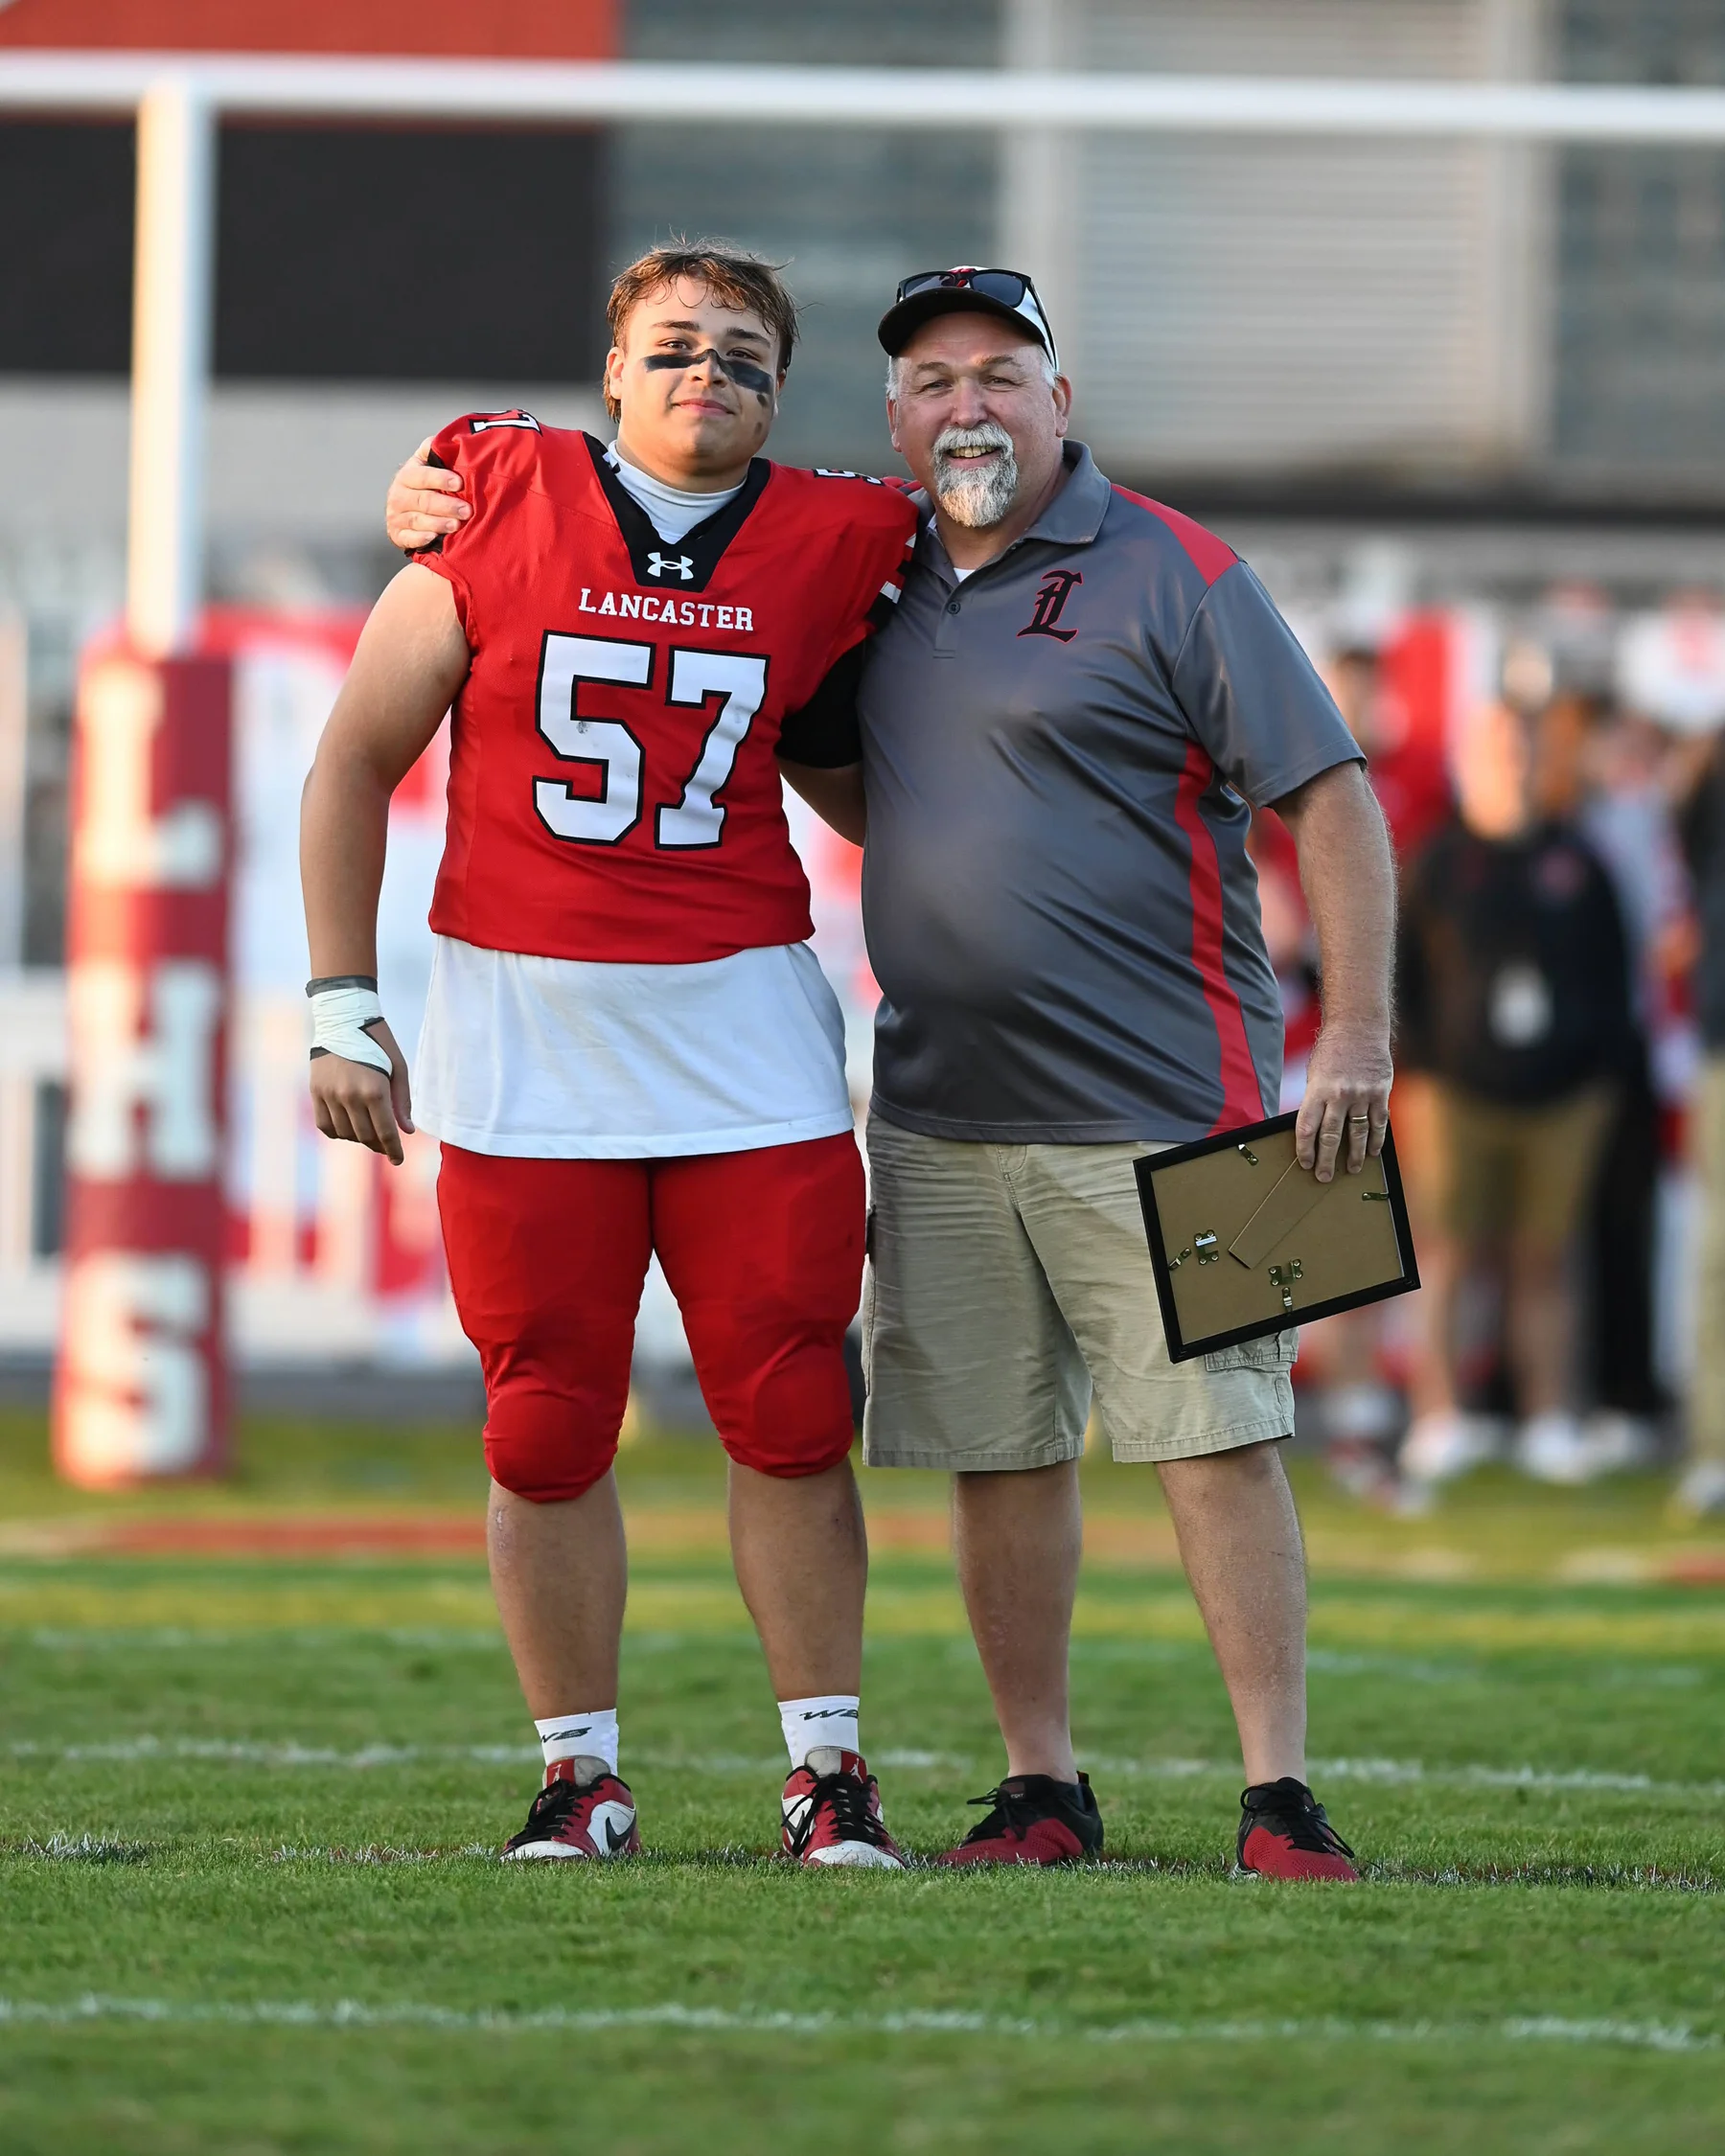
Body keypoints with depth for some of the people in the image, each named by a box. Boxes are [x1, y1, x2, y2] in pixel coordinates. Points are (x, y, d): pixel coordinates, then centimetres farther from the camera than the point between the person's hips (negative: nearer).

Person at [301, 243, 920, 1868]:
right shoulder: (499, 516, -3)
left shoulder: (830, 552, 2)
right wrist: (343, 1007, 1)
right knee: (547, 1430, 2)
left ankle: (827, 1768, 9)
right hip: (520, 1030, -1)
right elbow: (356, 765, 3)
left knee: (790, 1420, 0)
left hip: (742, 1022, 1)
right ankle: (579, 1777, 13)